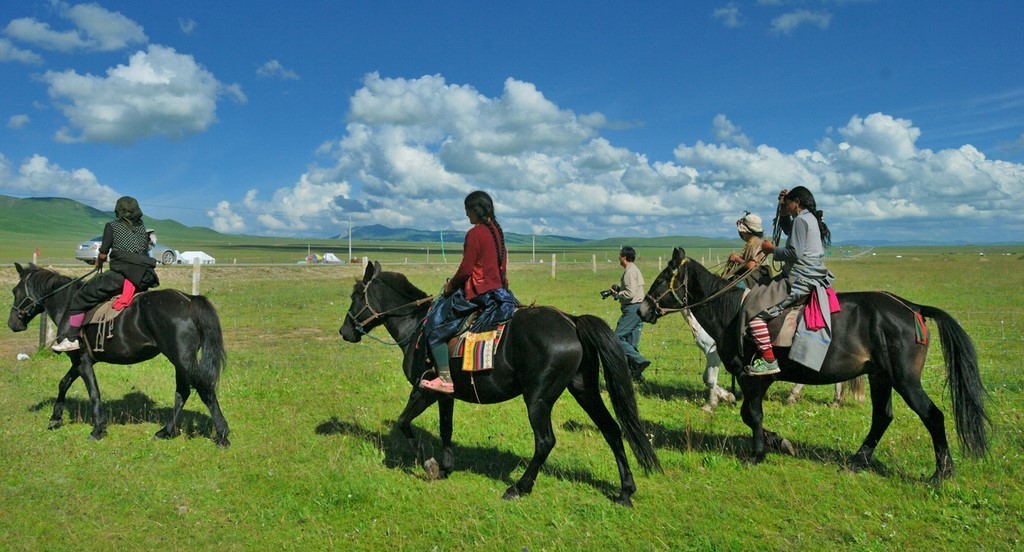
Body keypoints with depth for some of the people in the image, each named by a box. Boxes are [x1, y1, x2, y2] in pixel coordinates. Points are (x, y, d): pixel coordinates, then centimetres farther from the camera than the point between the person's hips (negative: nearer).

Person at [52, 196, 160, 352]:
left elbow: (103, 253, 4)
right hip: (142, 279, 5)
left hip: (119, 275, -5)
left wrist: (99, 262, 23)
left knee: (80, 298, 10)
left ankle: (71, 338, 7)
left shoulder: (112, 226, 7)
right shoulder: (143, 229, 19)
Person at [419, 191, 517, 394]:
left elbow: (465, 269, -16)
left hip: (477, 292, -9)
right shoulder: (497, 231, 12)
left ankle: (445, 379, -11)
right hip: (499, 290, 9)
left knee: (434, 325, -5)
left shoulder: (475, 233, -14)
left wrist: (451, 285, 0)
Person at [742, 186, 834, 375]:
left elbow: (794, 253, -21)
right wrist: (783, 211, 24)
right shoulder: (811, 218, 18)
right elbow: (788, 229, 36)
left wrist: (772, 249, -7)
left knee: (753, 307, -15)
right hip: (814, 276, 11)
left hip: (800, 280, -11)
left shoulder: (800, 220, -13)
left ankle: (769, 360, -19)